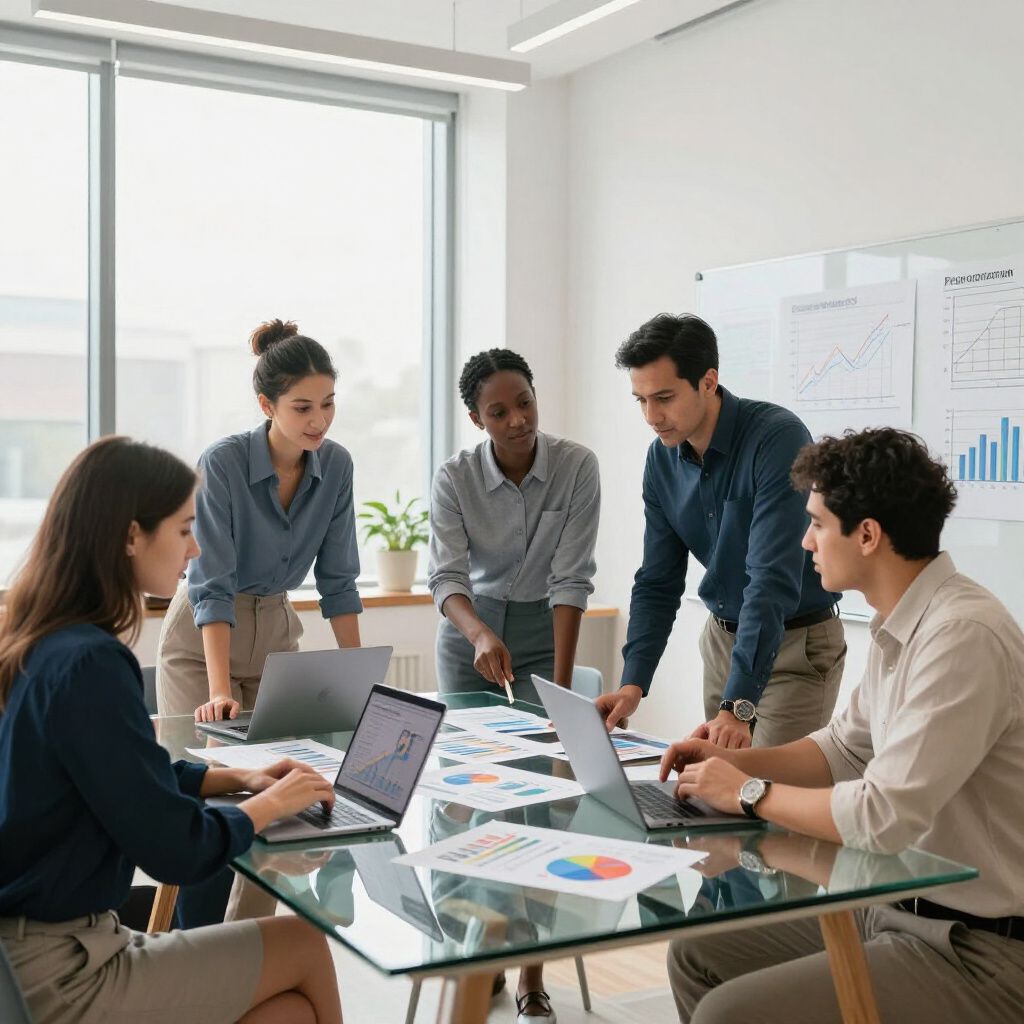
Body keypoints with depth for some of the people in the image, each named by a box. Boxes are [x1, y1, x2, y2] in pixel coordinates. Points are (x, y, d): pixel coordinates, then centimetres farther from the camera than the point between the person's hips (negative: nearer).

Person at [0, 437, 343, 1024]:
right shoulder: (89, 664, -25)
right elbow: (178, 850, -21)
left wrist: (238, 778, 9)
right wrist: (269, 805, -4)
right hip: (53, 975, -8)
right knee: (306, 947, 7)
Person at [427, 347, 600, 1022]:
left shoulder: (577, 466, -16)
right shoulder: (455, 479, -13)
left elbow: (571, 577, -17)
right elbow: (448, 577, -21)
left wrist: (562, 682, -20)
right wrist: (480, 635, -42)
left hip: (545, 632, -1)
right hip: (470, 631, 2)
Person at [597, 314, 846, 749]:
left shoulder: (777, 437, -25)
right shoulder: (662, 460, -4)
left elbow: (773, 580, -32)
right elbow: (658, 583, 0)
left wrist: (738, 706, -38)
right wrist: (633, 683, -13)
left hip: (797, 643, -6)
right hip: (723, 636, 6)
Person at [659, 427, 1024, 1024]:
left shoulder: (964, 636, -24)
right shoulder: (902, 627, 7)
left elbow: (883, 815, -27)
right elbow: (844, 750, 19)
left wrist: (750, 792, -12)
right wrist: (730, 760, 4)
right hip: (900, 910, 9)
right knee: (700, 955, 10)